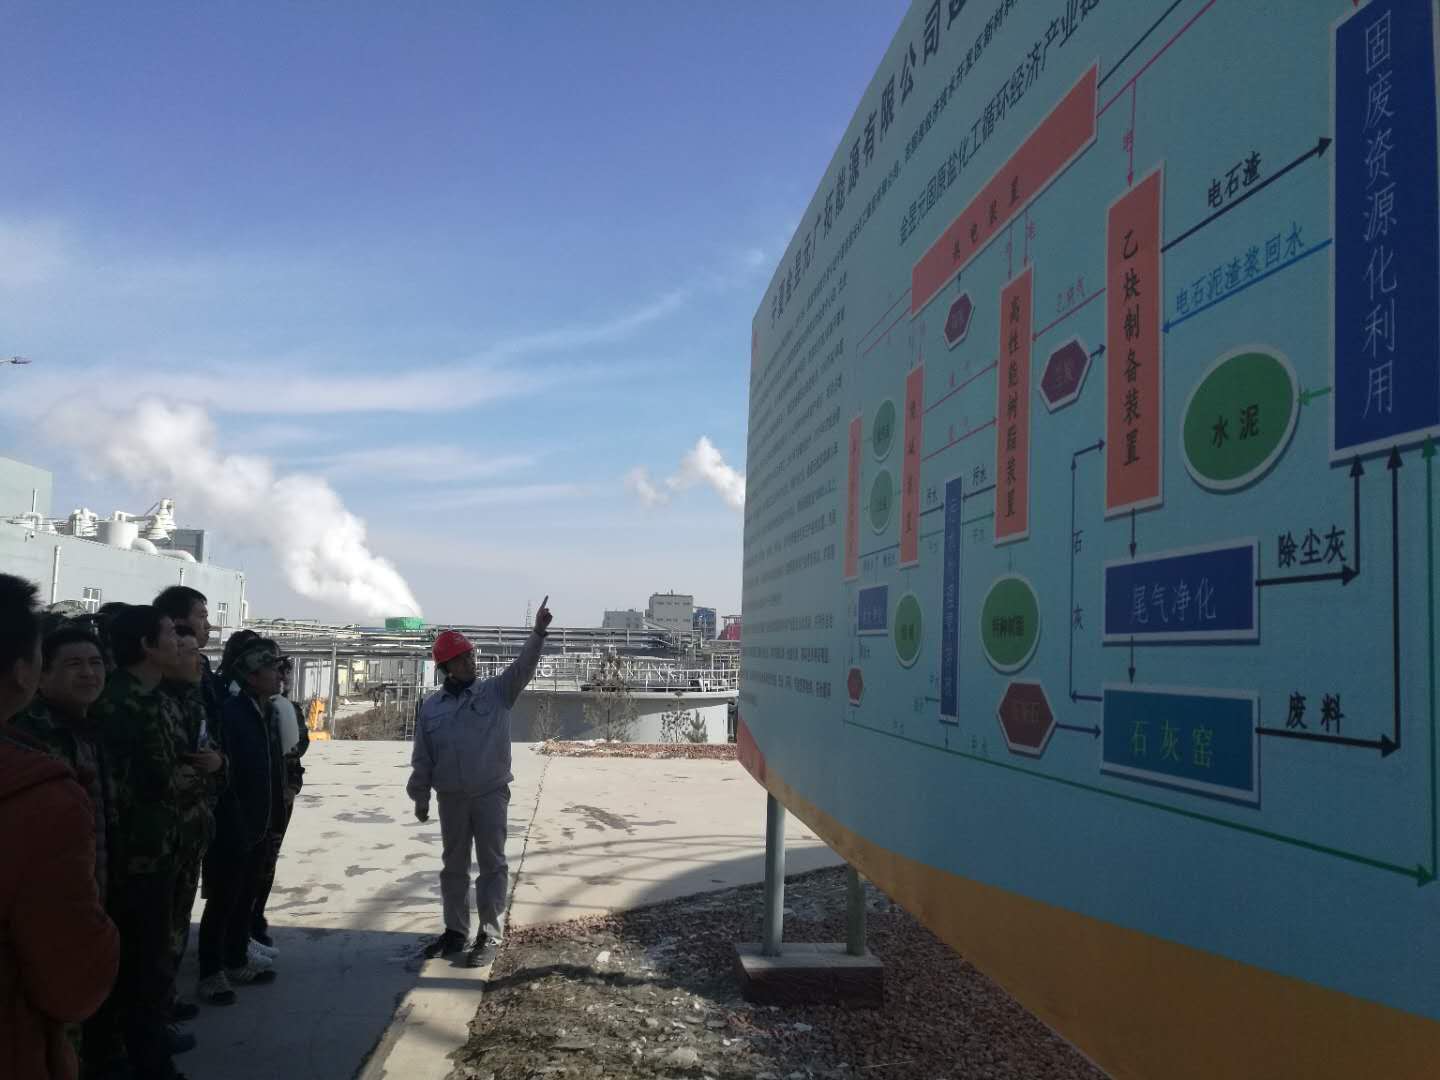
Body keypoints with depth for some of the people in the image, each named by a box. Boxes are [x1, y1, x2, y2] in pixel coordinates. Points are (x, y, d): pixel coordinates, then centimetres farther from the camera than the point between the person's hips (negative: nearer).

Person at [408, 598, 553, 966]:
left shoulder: (496, 692, -1)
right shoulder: (432, 706, 4)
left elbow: (523, 666, -16)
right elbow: (422, 757, 8)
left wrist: (538, 632, -30)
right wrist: (420, 797, 7)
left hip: (491, 794, -2)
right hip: (451, 798, 2)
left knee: (492, 863, 0)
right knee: (453, 864, 12)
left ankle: (489, 935, 7)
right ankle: (455, 931, 25)